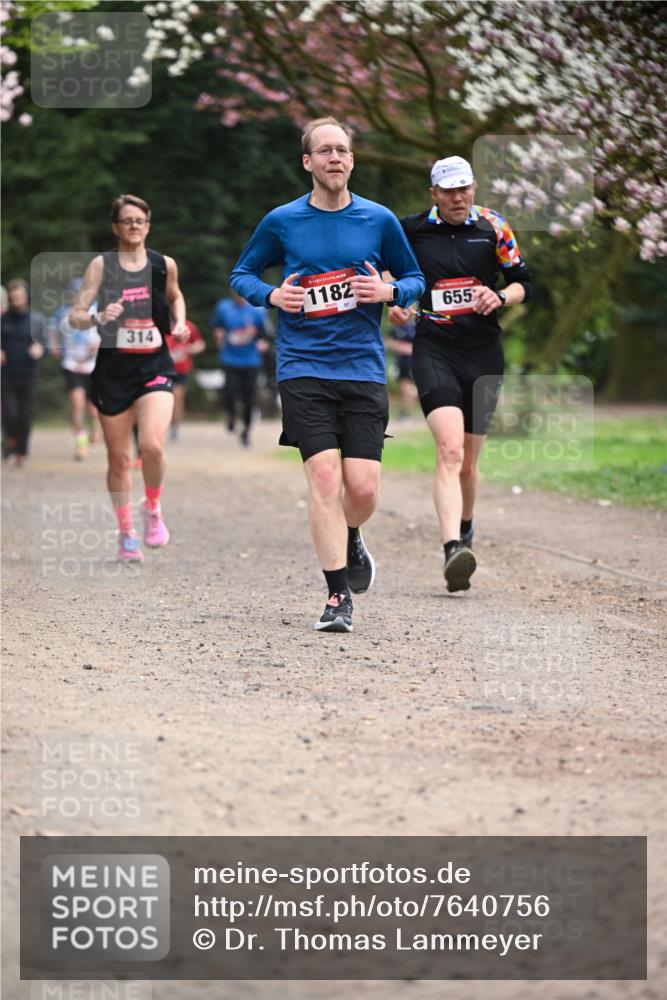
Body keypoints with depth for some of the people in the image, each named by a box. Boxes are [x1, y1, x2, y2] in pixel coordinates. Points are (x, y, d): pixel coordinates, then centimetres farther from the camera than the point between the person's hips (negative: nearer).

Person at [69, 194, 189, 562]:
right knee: (119, 457, 5)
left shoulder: (164, 265, 4)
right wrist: (98, 317, -27)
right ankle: (126, 532, 22)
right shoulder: (101, 265, -3)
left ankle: (152, 508, 7)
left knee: (152, 445, -21)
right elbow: (75, 316, -7)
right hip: (113, 369, 0)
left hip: (155, 366, 0)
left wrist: (179, 324, 8)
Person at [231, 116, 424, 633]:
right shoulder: (282, 222, 4)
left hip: (364, 369, 1)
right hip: (303, 370, -1)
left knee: (363, 488, -4)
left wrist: (389, 291, -6)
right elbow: (242, 274, 17)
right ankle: (339, 595, -5)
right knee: (324, 477, -13)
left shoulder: (380, 220, 5)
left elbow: (415, 278, 16)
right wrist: (272, 295, -4)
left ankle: (350, 540, 32)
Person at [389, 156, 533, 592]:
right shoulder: (410, 231, 3)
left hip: (484, 355, 2)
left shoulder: (493, 227, 5)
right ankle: (453, 549, -32)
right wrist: (395, 304, -2)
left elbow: (523, 282, 10)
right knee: (450, 449, -22)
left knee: (468, 462, 9)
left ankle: (466, 530, 38)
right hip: (434, 352, -2)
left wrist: (500, 297, -10)